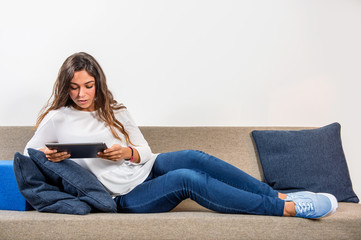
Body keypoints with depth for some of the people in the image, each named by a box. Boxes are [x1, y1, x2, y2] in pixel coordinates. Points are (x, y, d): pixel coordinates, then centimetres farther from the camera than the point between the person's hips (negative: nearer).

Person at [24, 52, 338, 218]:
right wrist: (48, 155, -17)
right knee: (187, 178, -31)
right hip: (126, 196, -5)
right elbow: (27, 155, 6)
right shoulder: (57, 119, 0)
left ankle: (280, 196, -20)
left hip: (147, 169, 6)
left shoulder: (115, 112, 12)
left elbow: (144, 152, 11)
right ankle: (288, 208, -31)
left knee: (194, 158, -26)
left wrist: (127, 153, -12)